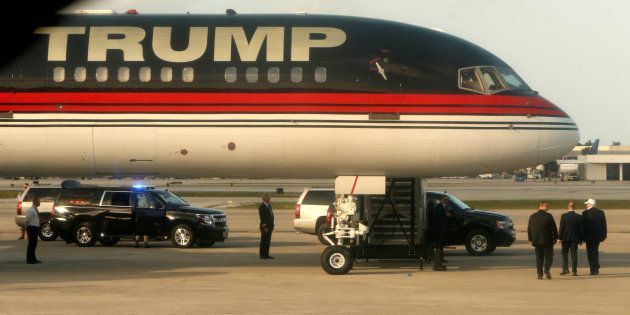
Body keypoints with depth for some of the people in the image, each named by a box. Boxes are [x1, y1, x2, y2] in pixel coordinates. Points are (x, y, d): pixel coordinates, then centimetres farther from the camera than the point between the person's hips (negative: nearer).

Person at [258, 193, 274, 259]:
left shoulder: (269, 205, 17)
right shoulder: (261, 206, -12)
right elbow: (262, 217, -17)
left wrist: (272, 225, 15)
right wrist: (265, 227, -21)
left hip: (269, 226, 9)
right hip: (265, 227, -9)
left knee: (268, 241, 10)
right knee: (264, 241, -5)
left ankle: (266, 254, 14)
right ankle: (262, 255, -2)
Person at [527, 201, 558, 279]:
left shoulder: (532, 217, 5)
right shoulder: (548, 216, -8)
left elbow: (529, 229, 8)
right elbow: (554, 228, -6)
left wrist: (530, 240, 14)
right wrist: (555, 238, 5)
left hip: (536, 241, 3)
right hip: (547, 241, -3)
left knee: (539, 258, 8)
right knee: (548, 256, 6)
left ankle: (539, 274, 4)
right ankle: (547, 270, -13)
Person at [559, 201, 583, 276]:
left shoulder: (564, 216, -9)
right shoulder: (579, 217, -3)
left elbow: (561, 227, -9)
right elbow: (581, 229, 1)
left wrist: (560, 238, -3)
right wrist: (581, 239, 8)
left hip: (565, 238, -2)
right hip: (575, 238, 2)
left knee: (564, 253, 9)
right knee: (574, 254, 6)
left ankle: (565, 269, 0)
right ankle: (574, 271, 2)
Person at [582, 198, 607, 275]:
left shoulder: (585, 213, -11)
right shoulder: (601, 212, 4)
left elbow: (583, 225, -10)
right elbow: (604, 225, 6)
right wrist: (604, 235, 12)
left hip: (590, 236, -5)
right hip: (598, 236, 5)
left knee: (591, 253, 1)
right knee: (595, 252, 19)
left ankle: (594, 270, -2)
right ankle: (596, 269, 21)